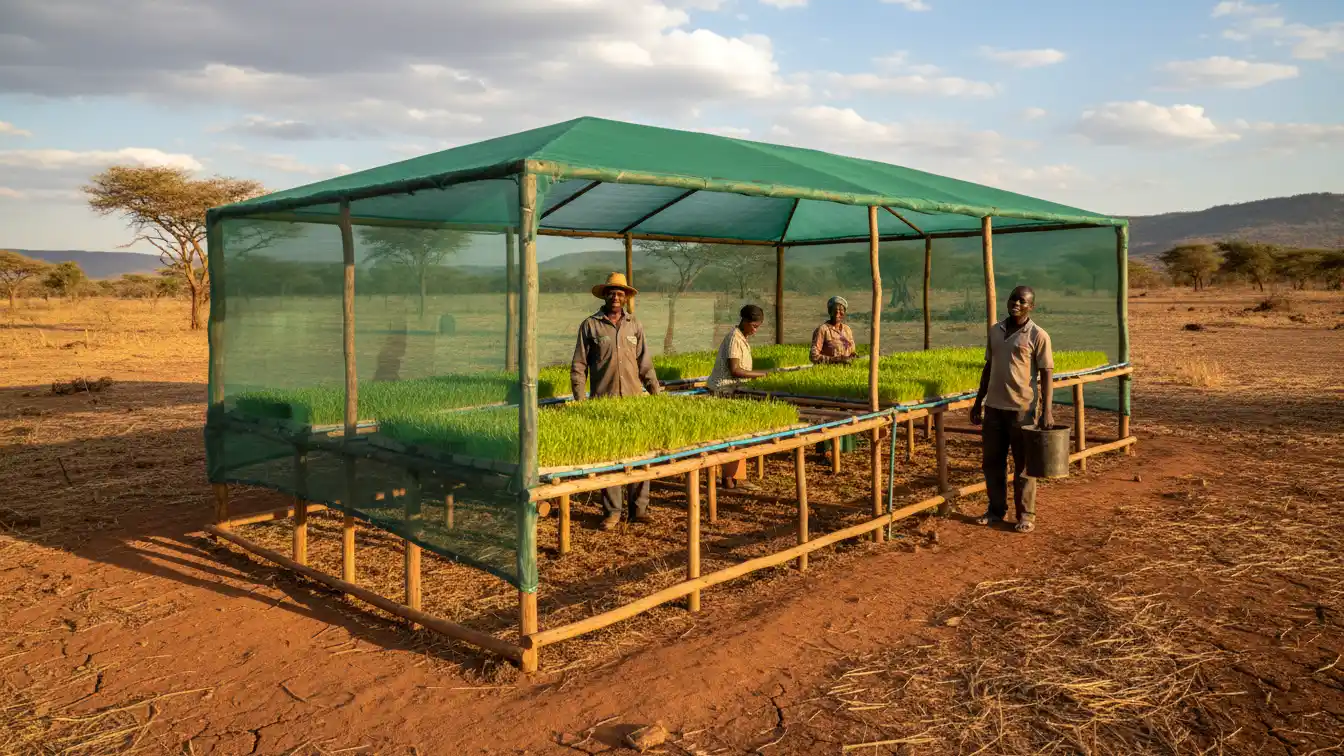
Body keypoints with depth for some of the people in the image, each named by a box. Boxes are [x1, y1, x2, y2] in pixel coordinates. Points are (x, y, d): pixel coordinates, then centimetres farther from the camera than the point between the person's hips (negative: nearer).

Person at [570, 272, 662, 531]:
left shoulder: (635, 325, 11)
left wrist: (656, 394, 8)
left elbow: (645, 364, 13)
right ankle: (612, 511, 9)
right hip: (603, 401, -2)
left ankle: (639, 507, 11)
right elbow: (578, 366, 2)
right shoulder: (590, 325, 2)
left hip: (635, 400, 2)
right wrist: (580, 400, -5)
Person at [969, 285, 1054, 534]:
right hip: (993, 406, 5)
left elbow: (1046, 374, -8)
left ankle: (1026, 516, 14)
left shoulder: (1038, 335, -7)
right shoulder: (995, 330, 10)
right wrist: (978, 402, 15)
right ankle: (996, 510, 24)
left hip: (1022, 408, -5)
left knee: (1023, 465, 4)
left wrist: (1047, 411, -14)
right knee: (992, 462, 11)